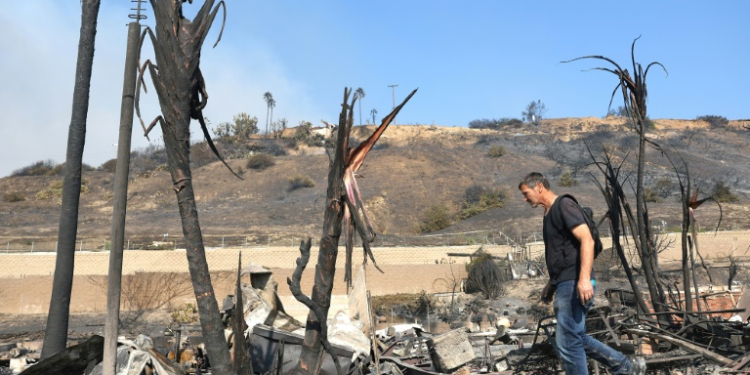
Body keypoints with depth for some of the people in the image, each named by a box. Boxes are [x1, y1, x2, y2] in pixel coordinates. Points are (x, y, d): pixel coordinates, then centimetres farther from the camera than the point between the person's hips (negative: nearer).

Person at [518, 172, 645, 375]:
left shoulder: (564, 205, -10)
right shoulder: (548, 214, 19)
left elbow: (587, 240, -20)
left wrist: (584, 278, -29)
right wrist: (551, 284, 26)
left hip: (574, 284, -10)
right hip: (564, 284, 10)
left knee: (567, 342, -7)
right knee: (576, 339, 16)